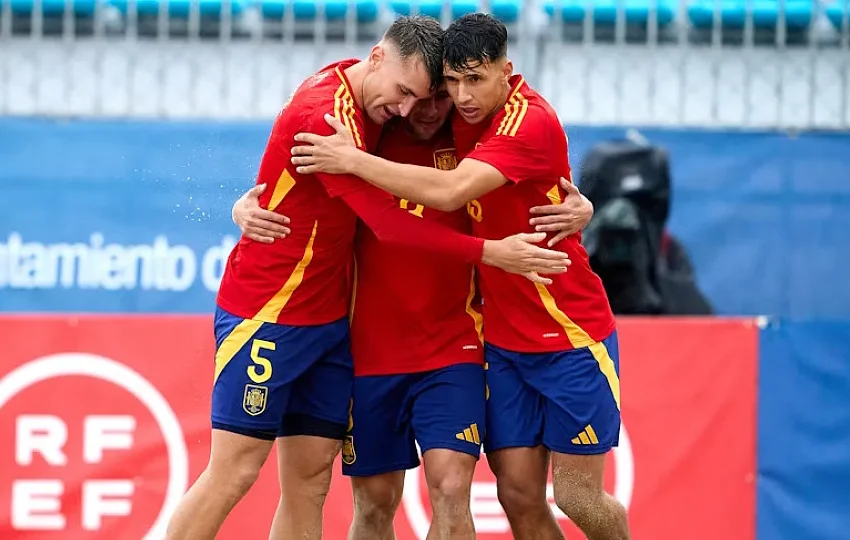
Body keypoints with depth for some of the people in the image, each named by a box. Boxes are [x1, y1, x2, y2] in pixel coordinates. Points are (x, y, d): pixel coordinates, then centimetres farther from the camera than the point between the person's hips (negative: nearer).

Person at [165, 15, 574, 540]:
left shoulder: (368, 102, 4)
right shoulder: (324, 113, -22)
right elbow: (388, 221, -23)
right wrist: (490, 253, -23)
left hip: (328, 317, 8)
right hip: (268, 314, -8)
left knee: (311, 479, 3)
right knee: (234, 472, -9)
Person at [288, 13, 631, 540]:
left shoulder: (532, 122, -21)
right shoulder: (461, 117, 0)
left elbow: (451, 191, -34)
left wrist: (353, 160, -28)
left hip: (571, 336, -6)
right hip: (503, 338, 6)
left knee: (577, 496, -2)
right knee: (518, 492, -1)